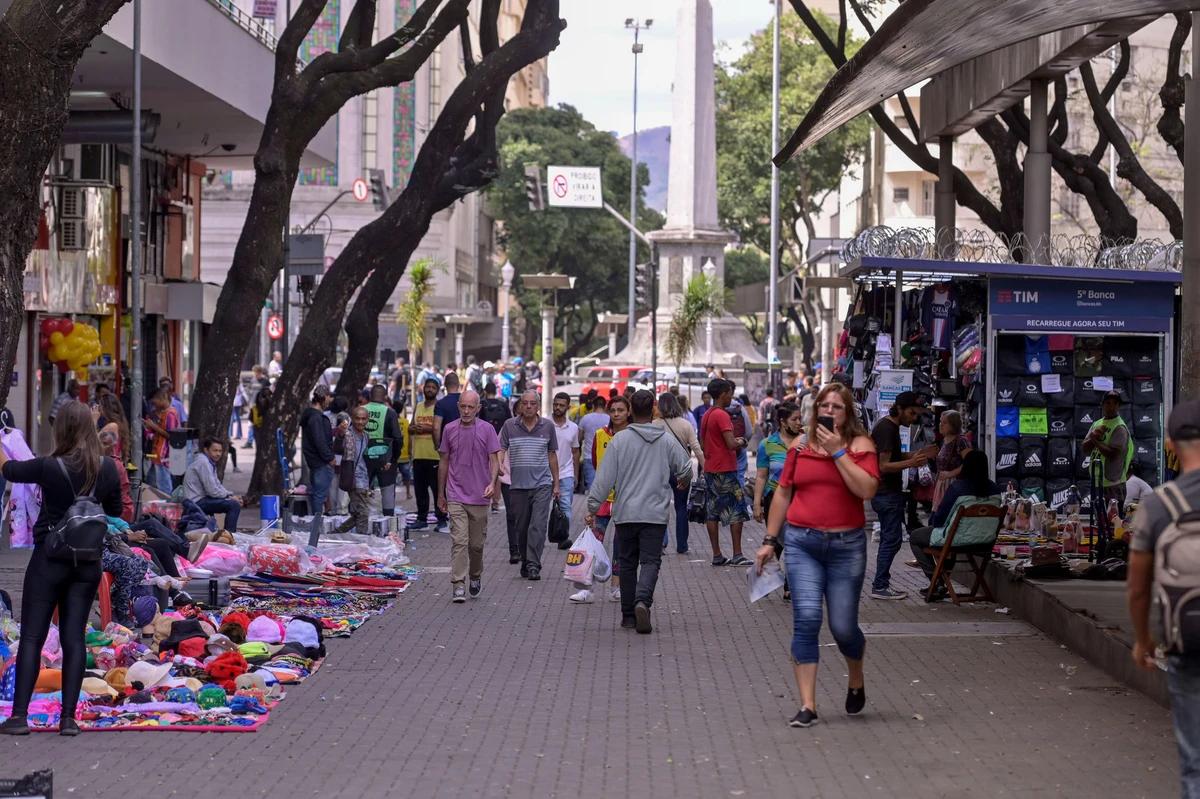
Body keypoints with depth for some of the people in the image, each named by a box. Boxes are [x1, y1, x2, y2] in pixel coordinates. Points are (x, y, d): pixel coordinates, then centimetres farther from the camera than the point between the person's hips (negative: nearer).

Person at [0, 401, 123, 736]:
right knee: (73, 638, 6)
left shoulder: (49, 467, -15)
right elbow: (115, 514, 8)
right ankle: (68, 717, 2)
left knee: (31, 636, 1)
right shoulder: (108, 469, -4)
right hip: (88, 563, 4)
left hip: (49, 560, -3)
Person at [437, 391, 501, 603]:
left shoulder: (486, 430, -1)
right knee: (459, 541, -11)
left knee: (476, 543, 10)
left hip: (479, 497, 0)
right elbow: (444, 463, 12)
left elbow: (494, 460, -2)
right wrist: (440, 494, 14)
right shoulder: (449, 430, 4)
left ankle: (475, 577, 33)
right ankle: (458, 586, -15)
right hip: (456, 496, 0)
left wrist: (492, 483, -20)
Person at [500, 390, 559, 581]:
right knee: (521, 527, 8)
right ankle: (525, 563, 21)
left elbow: (552, 455, 13)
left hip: (542, 484, -1)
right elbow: (501, 450, -1)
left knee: (538, 525, -13)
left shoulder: (548, 426, 6)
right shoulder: (509, 426, 3)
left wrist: (556, 483, 12)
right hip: (518, 485, 1)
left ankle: (533, 565, -15)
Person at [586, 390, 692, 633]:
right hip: (656, 513, -1)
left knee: (628, 563, 12)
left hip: (625, 513, 1)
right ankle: (642, 601, -28)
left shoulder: (619, 440, -3)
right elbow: (686, 469, 7)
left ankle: (628, 615, 14)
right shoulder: (667, 440, 0)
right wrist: (683, 482, 31)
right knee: (651, 561, -2)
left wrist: (592, 507, 0)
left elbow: (604, 478, -5)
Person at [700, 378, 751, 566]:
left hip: (709, 471, 9)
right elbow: (731, 444, -23)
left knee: (712, 514, 7)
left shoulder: (706, 415, 12)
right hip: (725, 471, -9)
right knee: (737, 510, -2)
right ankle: (737, 555, -4)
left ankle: (717, 555, 9)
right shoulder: (722, 415, -16)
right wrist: (741, 442, -2)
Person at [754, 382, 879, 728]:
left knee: (843, 626, 3)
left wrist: (837, 451, -15)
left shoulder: (859, 445, 0)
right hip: (802, 544, 1)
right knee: (806, 620, -10)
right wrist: (769, 541, 12)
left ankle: (856, 681, 36)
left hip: (846, 546, -1)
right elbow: (783, 494, 14)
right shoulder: (801, 446, 8)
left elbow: (867, 488, -16)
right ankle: (807, 706, -6)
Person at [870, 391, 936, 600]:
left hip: (889, 492, 10)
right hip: (887, 494, -10)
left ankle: (881, 583, 17)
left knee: (889, 539, 13)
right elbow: (883, 466, -23)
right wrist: (910, 463, -32)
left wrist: (915, 455, 8)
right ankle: (880, 586, -6)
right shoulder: (886, 428, -17)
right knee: (892, 539, -8)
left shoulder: (891, 426, 14)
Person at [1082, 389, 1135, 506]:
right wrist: (1094, 436, -11)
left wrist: (1095, 440, -11)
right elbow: (1085, 448, 8)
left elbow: (1112, 454, -19)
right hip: (1097, 482, 8)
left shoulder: (1120, 428, -10)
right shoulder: (1097, 424, 14)